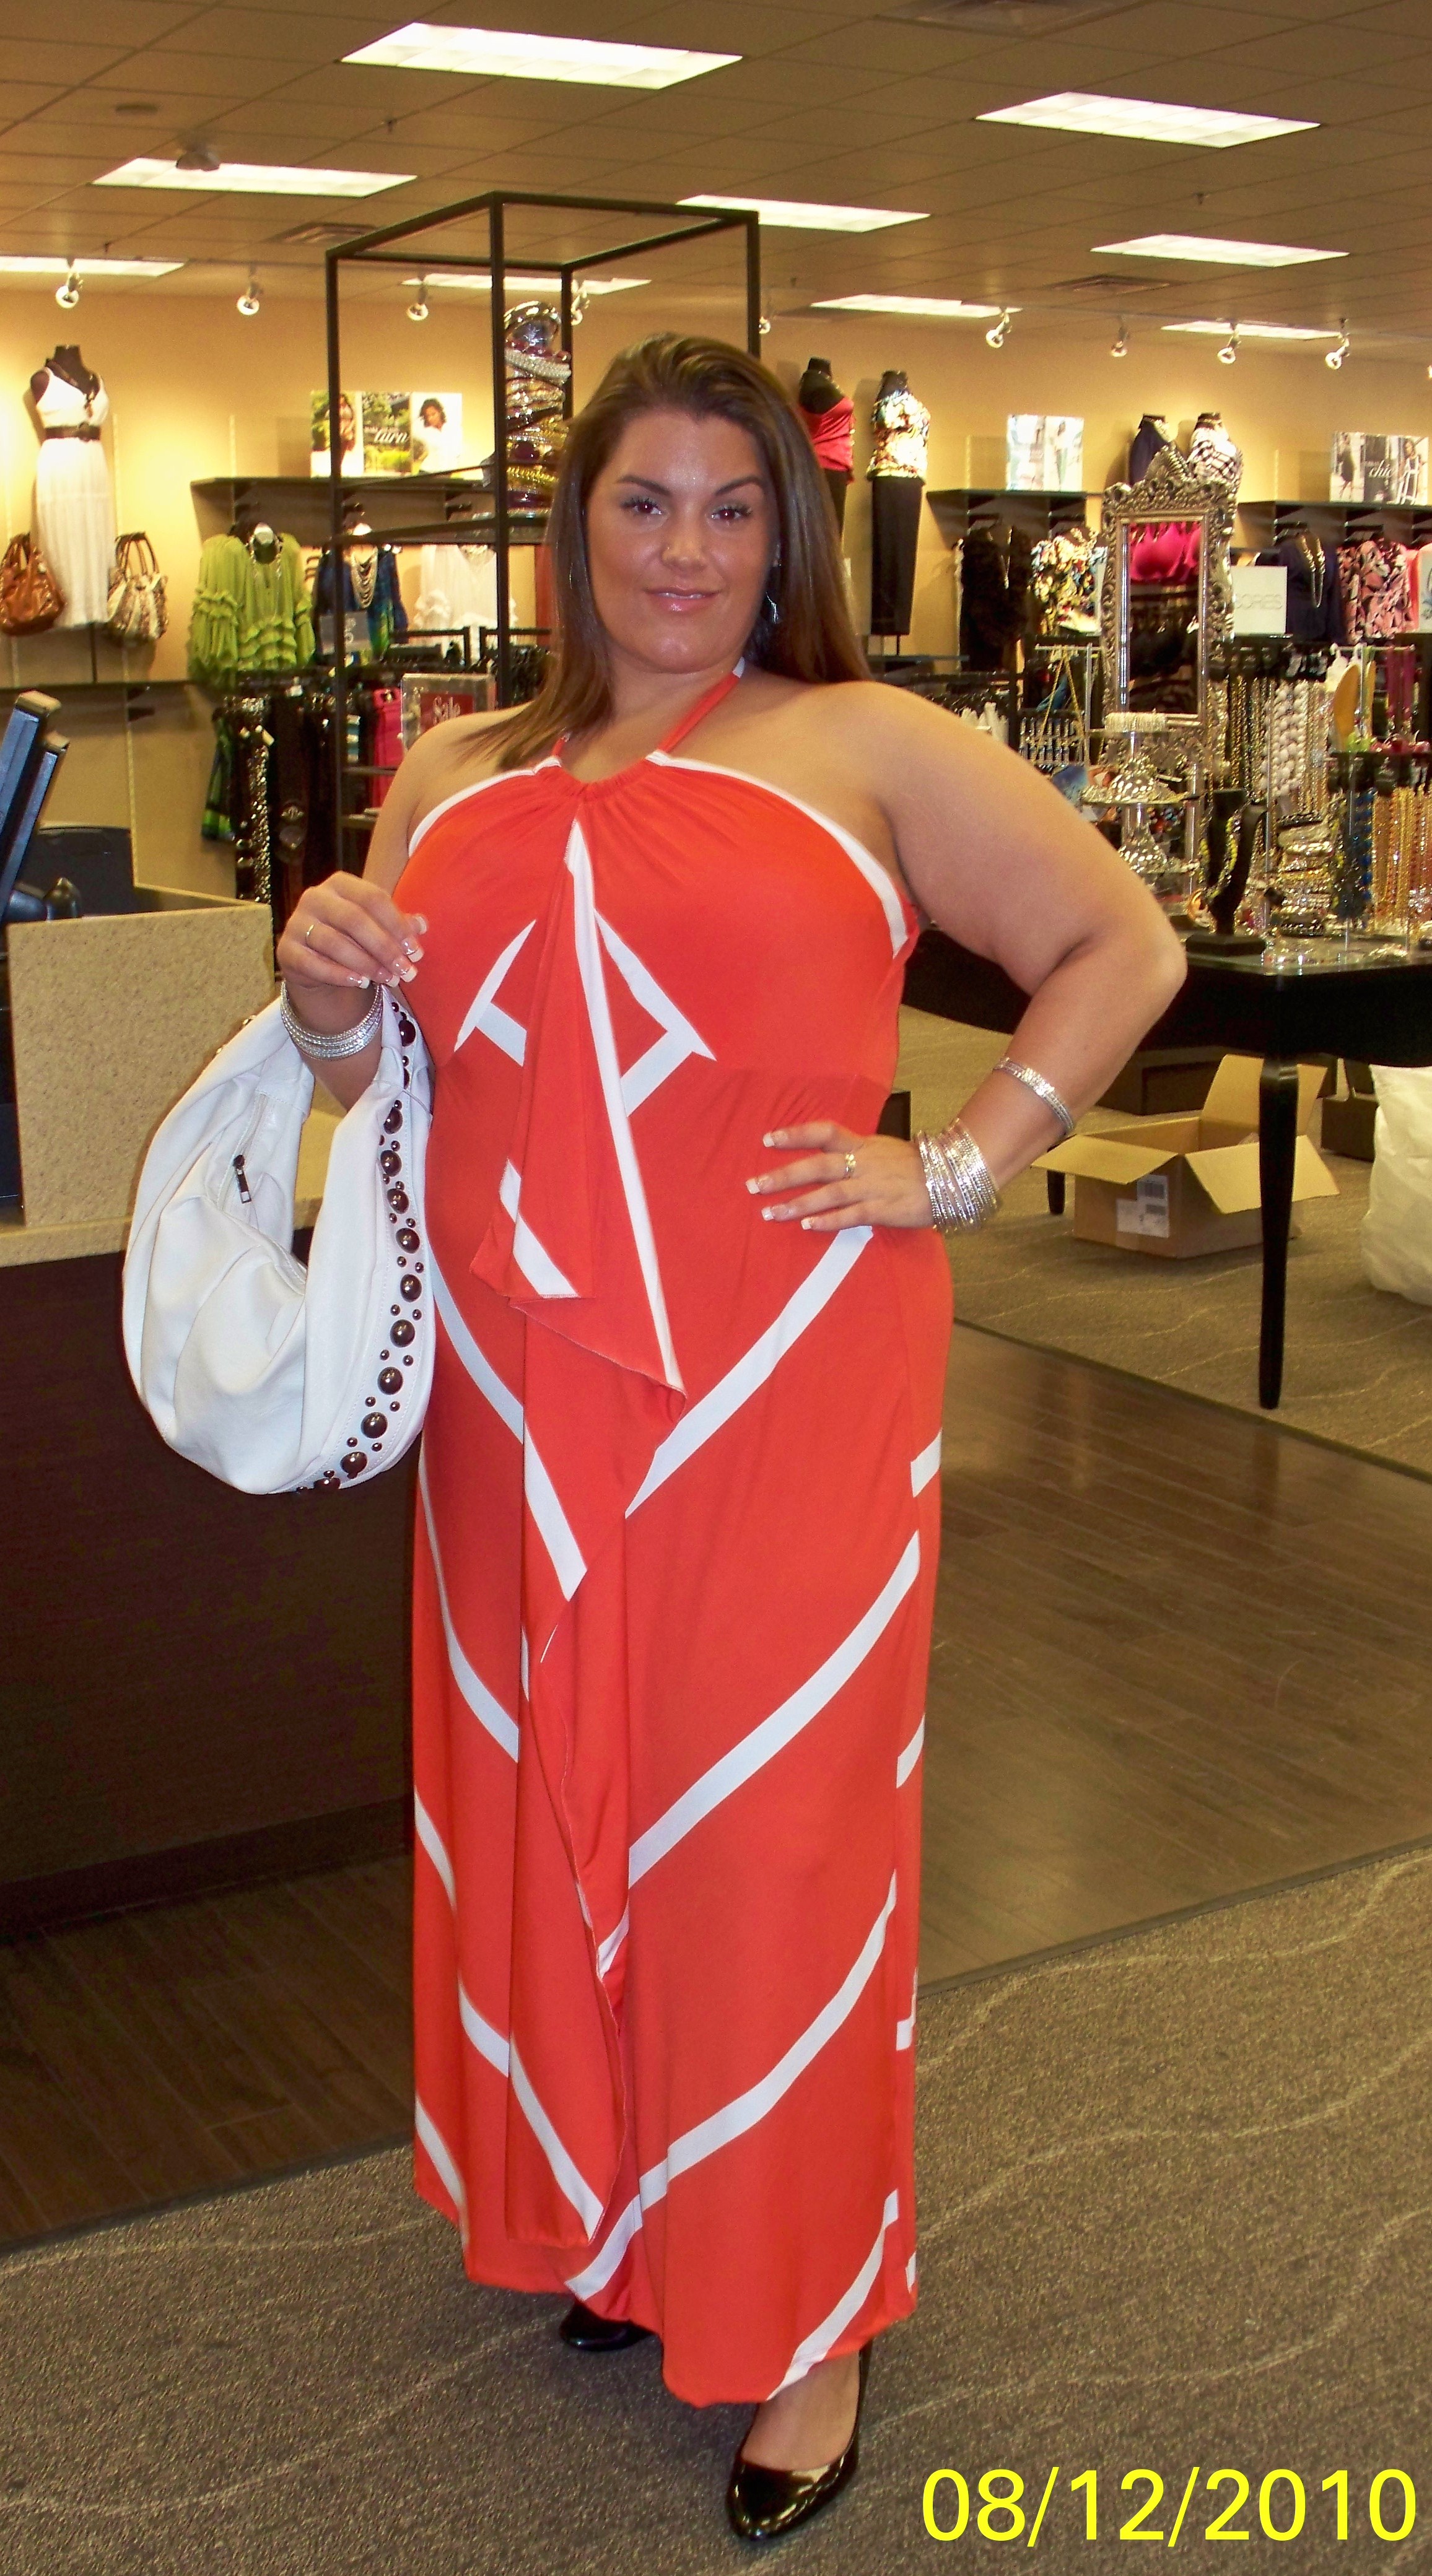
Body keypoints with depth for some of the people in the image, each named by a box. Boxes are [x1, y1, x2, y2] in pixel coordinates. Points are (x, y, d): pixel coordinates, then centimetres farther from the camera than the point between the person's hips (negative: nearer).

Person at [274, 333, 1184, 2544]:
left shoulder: (868, 747, 2)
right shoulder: (459, 779, 13)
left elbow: (1125, 949, 3)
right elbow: (375, 1065, 20)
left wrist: (957, 1170, -6)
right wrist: (326, 983, -3)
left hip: (783, 1387, -4)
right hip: (520, 1391, 5)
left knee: (770, 1823, 4)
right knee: (546, 1799, 14)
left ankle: (803, 2309, 23)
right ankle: (605, 2214, 38)